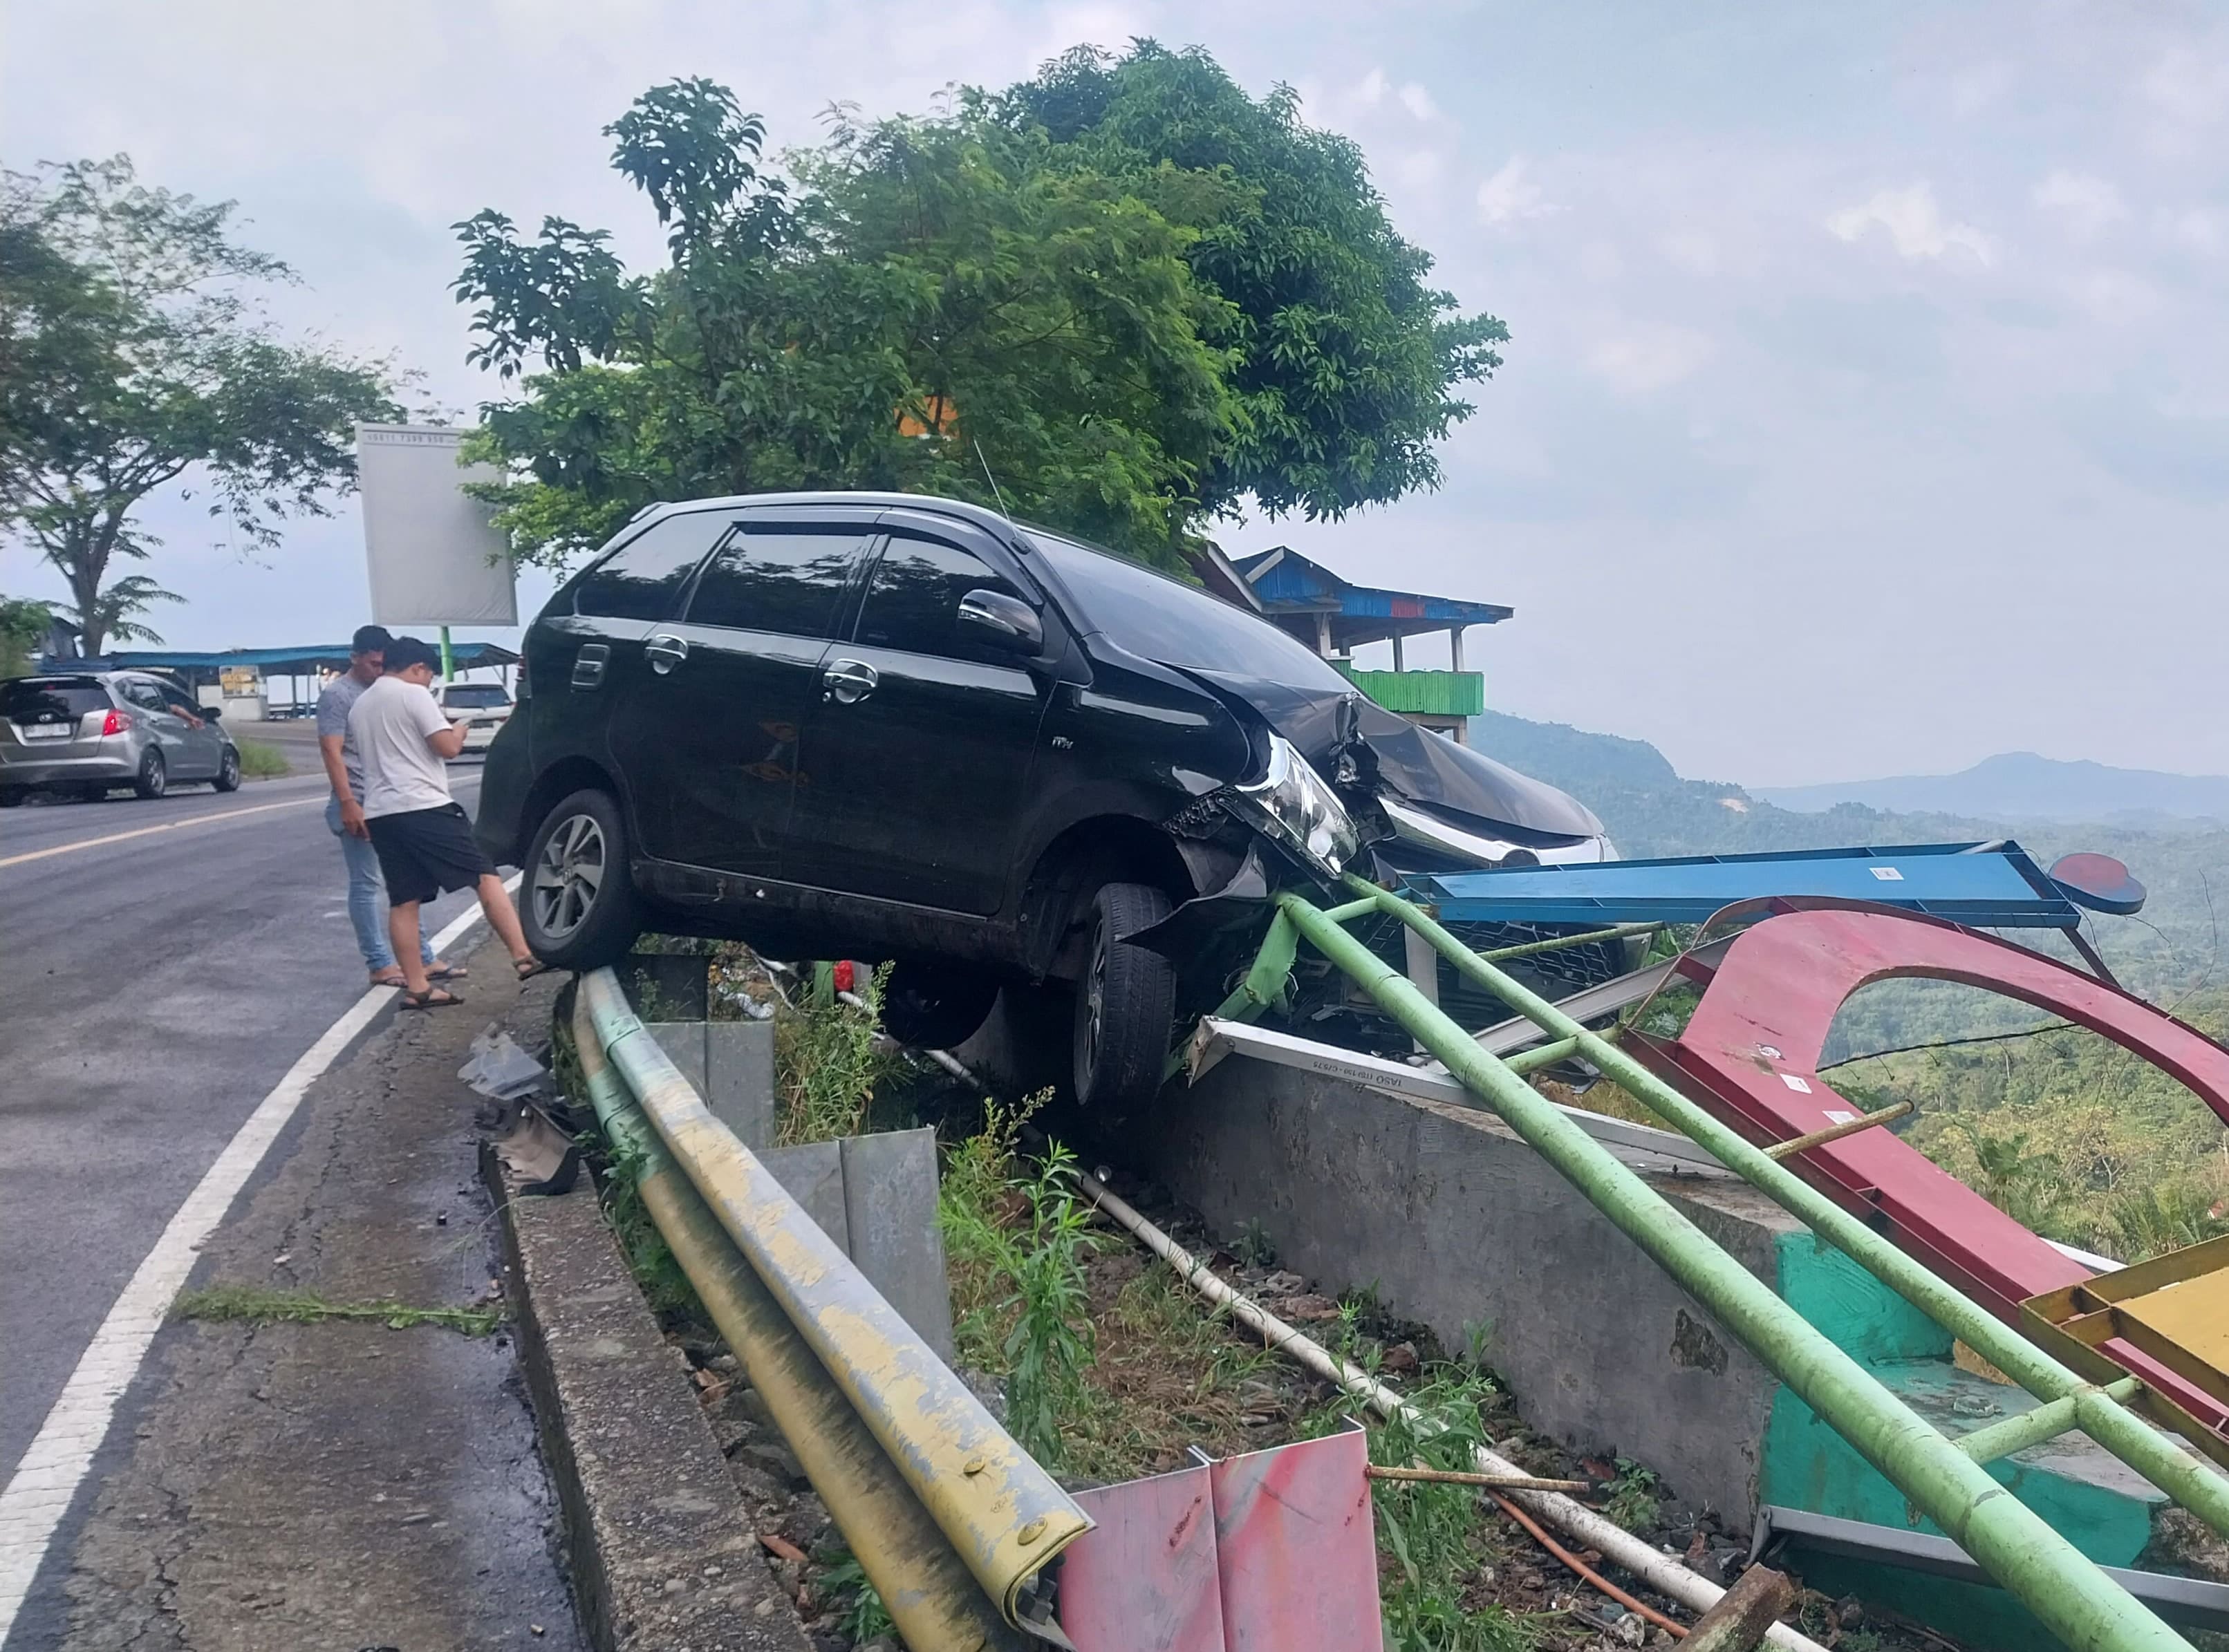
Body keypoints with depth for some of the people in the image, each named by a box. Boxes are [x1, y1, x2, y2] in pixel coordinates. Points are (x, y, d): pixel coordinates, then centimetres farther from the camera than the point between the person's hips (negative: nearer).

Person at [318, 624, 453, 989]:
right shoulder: (337, 695, -8)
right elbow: (331, 750, -15)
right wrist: (347, 802, -22)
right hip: (361, 804, -8)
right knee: (365, 885, -1)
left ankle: (424, 958, 13)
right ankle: (380, 965, 3)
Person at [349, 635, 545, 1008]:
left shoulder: (359, 705, 20)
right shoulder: (414, 695, -5)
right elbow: (448, 747, -9)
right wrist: (460, 728, 10)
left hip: (380, 813, 7)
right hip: (424, 808, -7)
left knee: (403, 902, 5)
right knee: (485, 877, -3)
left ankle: (418, 988, 3)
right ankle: (523, 958, -10)